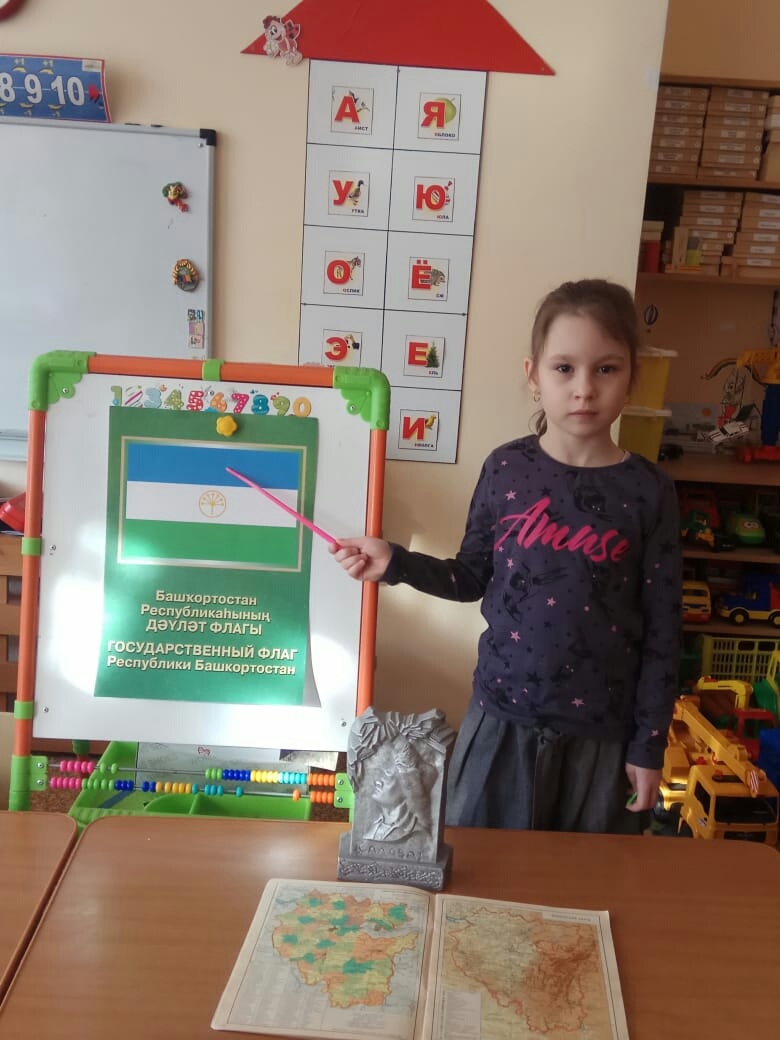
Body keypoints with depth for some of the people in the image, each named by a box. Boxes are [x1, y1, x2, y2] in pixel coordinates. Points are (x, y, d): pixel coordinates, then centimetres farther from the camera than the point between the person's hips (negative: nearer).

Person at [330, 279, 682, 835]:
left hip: (600, 731, -1)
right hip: (502, 718, 2)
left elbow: (663, 632, -5)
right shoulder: (506, 468, -5)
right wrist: (395, 561, -9)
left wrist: (649, 745, -3)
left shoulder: (648, 492, -9)